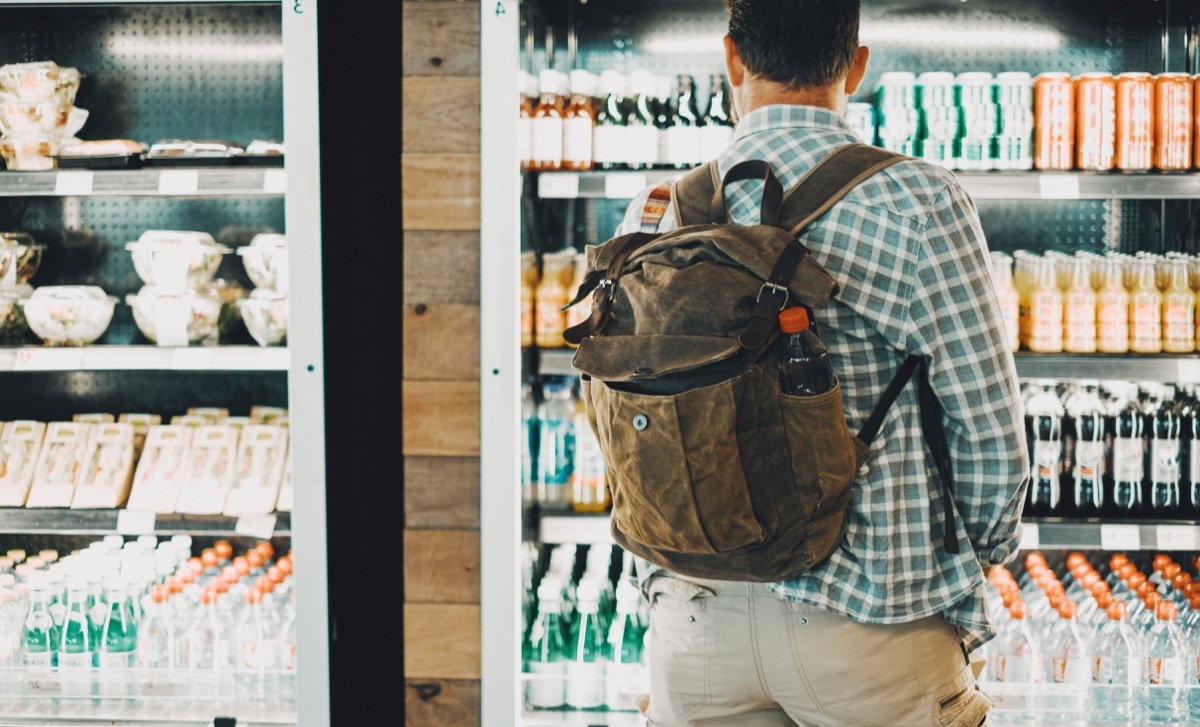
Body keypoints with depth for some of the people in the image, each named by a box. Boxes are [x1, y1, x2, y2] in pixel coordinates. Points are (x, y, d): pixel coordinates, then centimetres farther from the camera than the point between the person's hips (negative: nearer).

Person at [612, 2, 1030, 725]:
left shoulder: (658, 214, 0)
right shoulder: (917, 204, -13)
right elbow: (992, 437, -11)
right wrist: (982, 554, 8)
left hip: (694, 615, 4)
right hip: (869, 618, -3)